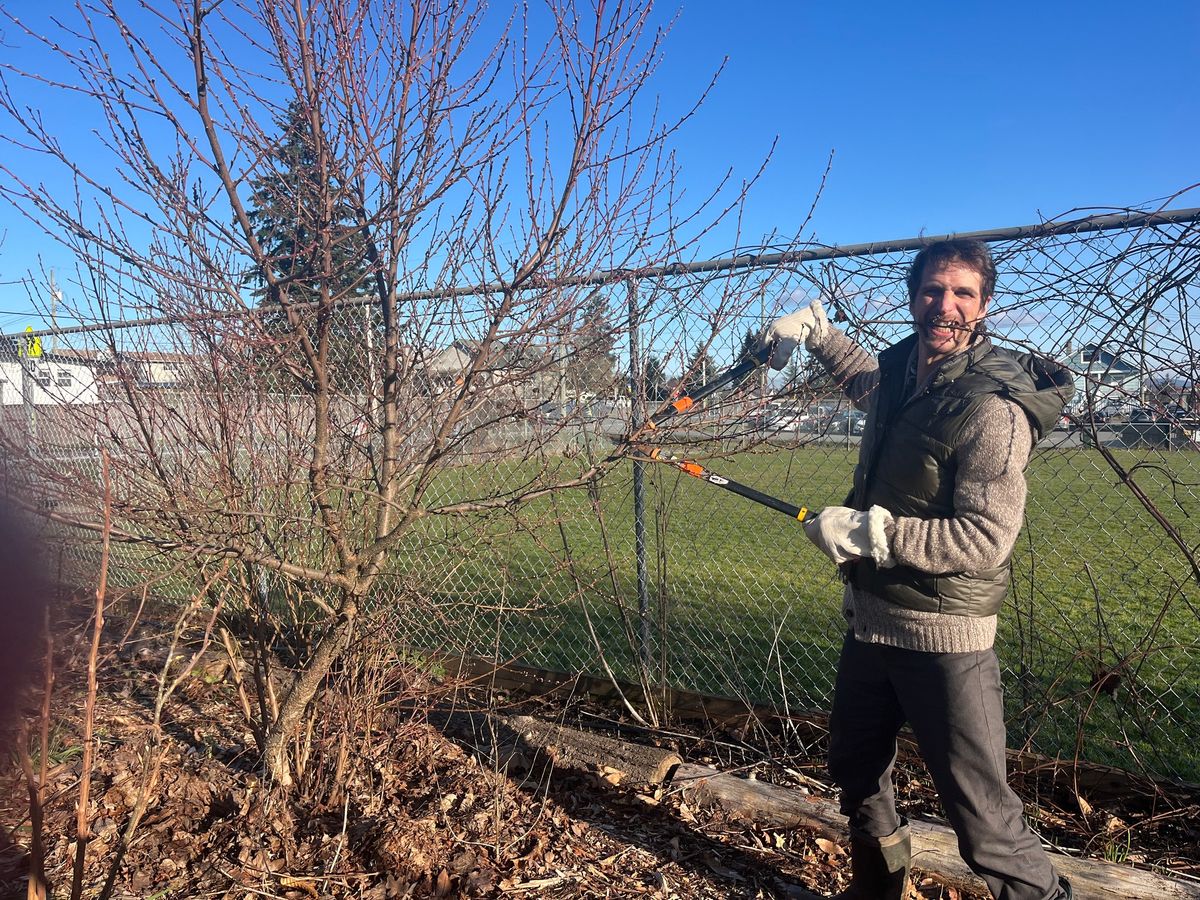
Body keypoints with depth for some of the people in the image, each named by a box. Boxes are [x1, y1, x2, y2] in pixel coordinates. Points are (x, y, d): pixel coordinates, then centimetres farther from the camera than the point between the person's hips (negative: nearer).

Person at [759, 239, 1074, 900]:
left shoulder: (993, 408, -20)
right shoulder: (902, 372, 3)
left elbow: (986, 539, -26)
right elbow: (864, 380, 30)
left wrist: (867, 530, -26)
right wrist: (813, 329, 25)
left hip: (942, 634, -8)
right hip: (869, 615, 8)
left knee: (980, 812, -2)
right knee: (855, 771, 25)